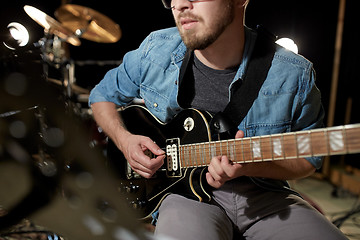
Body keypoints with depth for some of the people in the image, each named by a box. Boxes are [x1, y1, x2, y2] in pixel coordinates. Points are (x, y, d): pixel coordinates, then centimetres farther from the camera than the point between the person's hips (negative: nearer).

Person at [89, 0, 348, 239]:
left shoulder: (293, 75, -10)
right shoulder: (155, 51, -4)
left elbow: (309, 157, 2)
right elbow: (103, 95, 13)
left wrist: (248, 166, -18)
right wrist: (125, 140, -7)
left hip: (262, 193, 2)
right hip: (185, 192, -1)